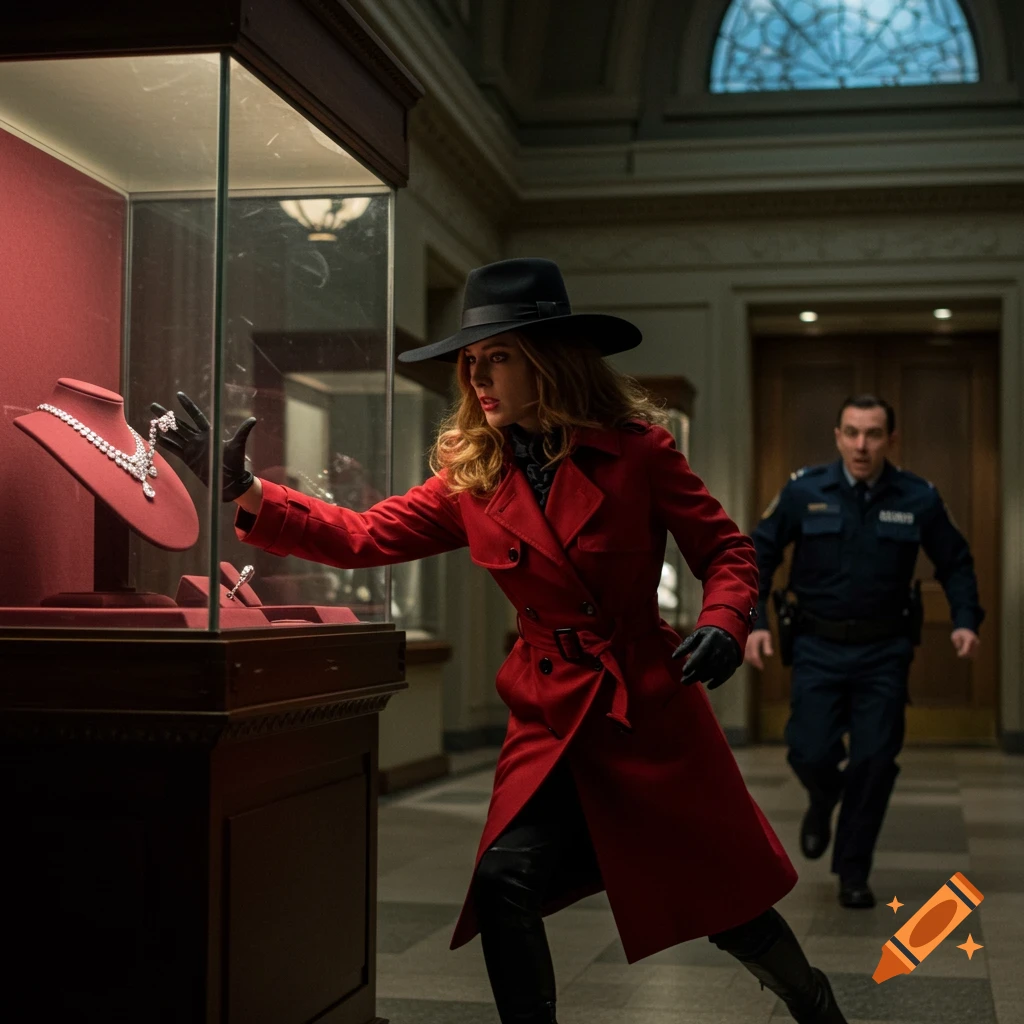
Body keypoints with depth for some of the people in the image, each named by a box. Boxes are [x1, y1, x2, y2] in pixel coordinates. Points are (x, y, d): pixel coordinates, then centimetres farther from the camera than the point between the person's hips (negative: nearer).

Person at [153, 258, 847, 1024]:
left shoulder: (637, 449, -8)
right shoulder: (473, 475, 2)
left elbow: (727, 551, -3)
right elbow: (362, 536, -2)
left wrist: (723, 623, -23)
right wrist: (246, 491, -12)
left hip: (653, 707, -3)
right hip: (552, 719, 3)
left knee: (723, 898, 7)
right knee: (504, 883, -16)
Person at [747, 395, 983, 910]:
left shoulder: (919, 499, -6)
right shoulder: (804, 491, -8)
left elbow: (955, 562, 8)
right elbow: (758, 554, 1)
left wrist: (965, 620, -7)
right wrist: (754, 621, -9)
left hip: (884, 651, 1)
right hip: (819, 647, -1)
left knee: (874, 761, -1)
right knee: (812, 753, -9)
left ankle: (853, 873, 17)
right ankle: (823, 799, 29)